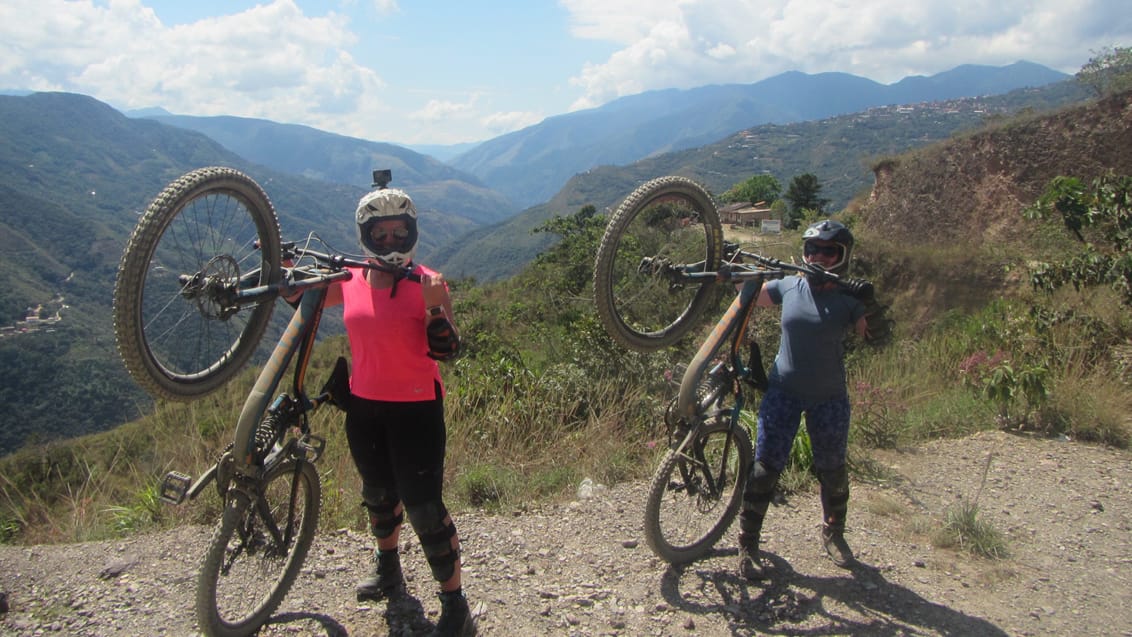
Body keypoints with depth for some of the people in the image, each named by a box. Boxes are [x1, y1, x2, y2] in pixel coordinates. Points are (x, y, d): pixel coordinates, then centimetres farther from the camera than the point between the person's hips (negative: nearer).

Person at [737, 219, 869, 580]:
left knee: (832, 471, 14)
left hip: (828, 398, 0)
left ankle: (833, 533, 39)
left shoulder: (848, 300, -5)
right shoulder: (788, 287, -1)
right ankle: (747, 544, 7)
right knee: (765, 468, -5)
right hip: (783, 391, 0)